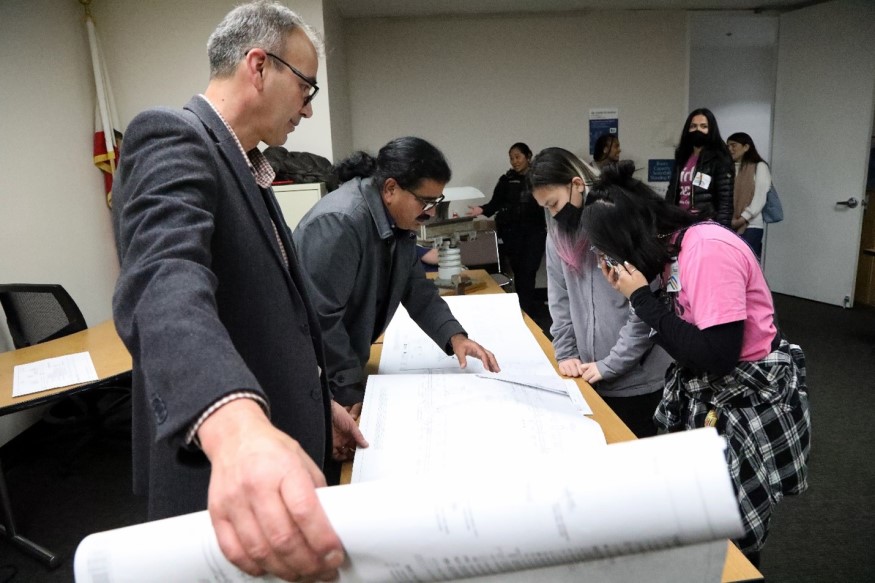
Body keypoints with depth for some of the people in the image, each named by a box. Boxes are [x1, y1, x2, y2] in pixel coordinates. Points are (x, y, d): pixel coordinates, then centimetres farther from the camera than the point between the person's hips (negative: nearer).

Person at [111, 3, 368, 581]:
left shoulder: (242, 164, 13)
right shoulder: (171, 138, -17)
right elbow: (166, 278, -37)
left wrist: (314, 403, 20)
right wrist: (234, 423, -54)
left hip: (271, 451, 9)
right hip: (216, 466, -9)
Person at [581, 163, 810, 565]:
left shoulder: (708, 249, -28)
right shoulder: (672, 246, 0)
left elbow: (716, 354, -30)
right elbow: (679, 327, 4)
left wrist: (642, 298, -25)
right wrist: (631, 293, -8)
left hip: (749, 400, -8)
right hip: (705, 391, 8)